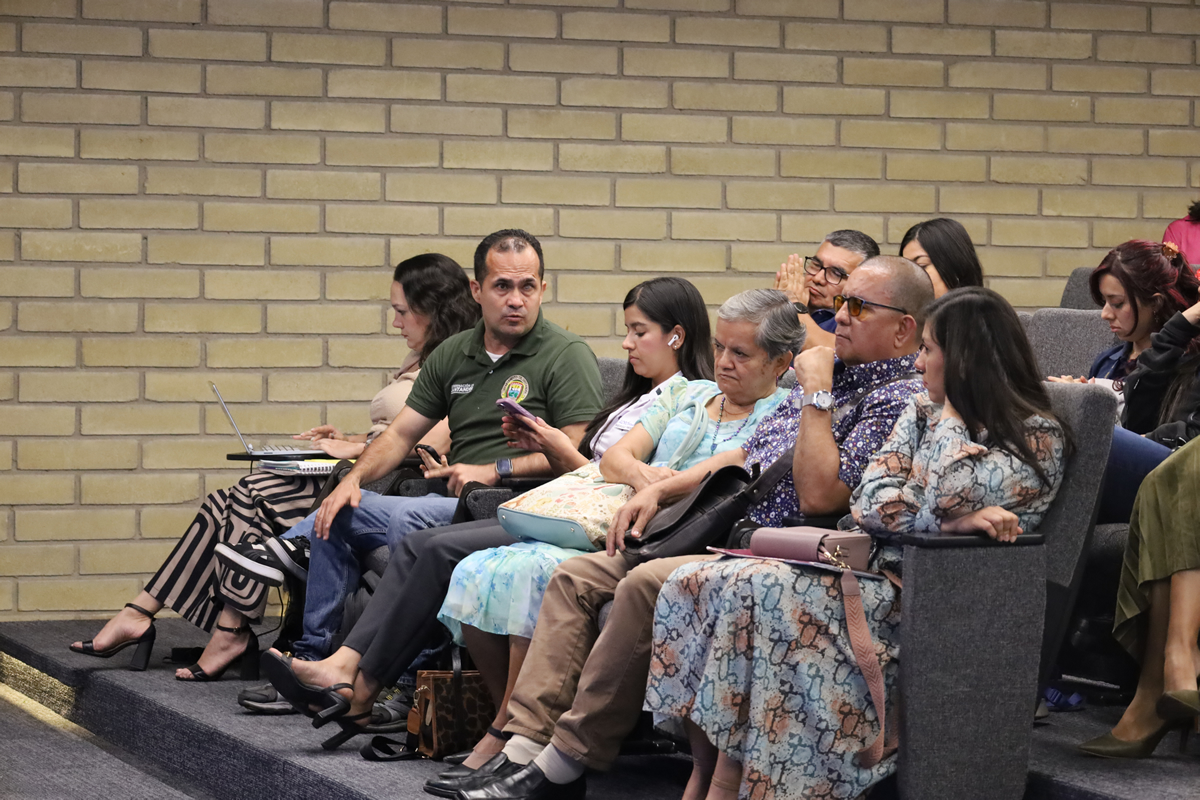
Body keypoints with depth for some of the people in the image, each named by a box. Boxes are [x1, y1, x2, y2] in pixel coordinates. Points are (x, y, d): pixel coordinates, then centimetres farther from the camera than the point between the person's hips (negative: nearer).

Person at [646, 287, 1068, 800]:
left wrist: (952, 415, -4)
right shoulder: (923, 411, 18)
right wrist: (953, 521, -14)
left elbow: (946, 499, -19)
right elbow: (870, 506, 3)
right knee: (693, 582, -13)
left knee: (751, 589, -27)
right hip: (866, 567, 7)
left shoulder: (1037, 435, -2)